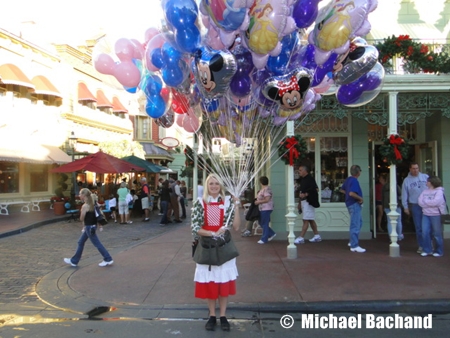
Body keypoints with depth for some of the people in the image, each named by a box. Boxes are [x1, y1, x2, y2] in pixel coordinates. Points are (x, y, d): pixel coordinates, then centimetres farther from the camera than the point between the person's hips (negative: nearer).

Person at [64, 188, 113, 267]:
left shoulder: (85, 206, -21)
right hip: (91, 226, 10)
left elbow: (81, 219, -15)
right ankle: (74, 261, 27)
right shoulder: (91, 204, 6)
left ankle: (108, 259, 7)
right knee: (80, 242, 17)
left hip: (89, 227, -10)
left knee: (97, 243, 0)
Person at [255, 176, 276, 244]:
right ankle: (272, 234, 24)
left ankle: (264, 239, 5)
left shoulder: (267, 189, -17)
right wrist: (257, 201, 10)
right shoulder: (262, 189, 15)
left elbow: (267, 200, -23)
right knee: (261, 223, 15)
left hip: (266, 209, -11)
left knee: (264, 224, -3)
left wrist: (258, 202, -14)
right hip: (262, 209, 11)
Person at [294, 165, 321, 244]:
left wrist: (305, 194, -22)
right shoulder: (303, 179, 17)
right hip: (304, 201, 10)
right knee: (311, 220, 14)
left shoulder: (310, 179, -12)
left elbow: (314, 188, -23)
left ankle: (301, 238, -8)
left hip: (308, 202, -10)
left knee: (306, 220, -8)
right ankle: (317, 236, 22)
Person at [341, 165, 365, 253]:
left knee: (359, 222, 23)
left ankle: (352, 242, 29)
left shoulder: (348, 179, 9)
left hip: (350, 203, 10)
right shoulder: (354, 181, -20)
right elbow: (351, 193, -31)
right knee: (355, 225, -5)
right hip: (354, 204, -10)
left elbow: (342, 190, 20)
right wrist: (360, 198, -19)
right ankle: (354, 246, 0)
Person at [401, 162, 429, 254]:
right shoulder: (407, 180, 3)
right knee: (418, 227, 2)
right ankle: (421, 246, 11)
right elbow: (404, 195, 5)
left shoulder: (425, 177, 5)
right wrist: (405, 207, 2)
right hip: (415, 206, 0)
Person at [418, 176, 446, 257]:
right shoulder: (425, 191, 12)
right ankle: (427, 250, 10)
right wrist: (430, 203, -12)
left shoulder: (439, 191, -5)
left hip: (436, 215, -5)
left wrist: (425, 201, -6)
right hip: (425, 214, 5)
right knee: (425, 233, -1)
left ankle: (439, 251, 15)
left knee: (437, 234, 3)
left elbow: (435, 202, -19)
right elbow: (420, 201, 2)